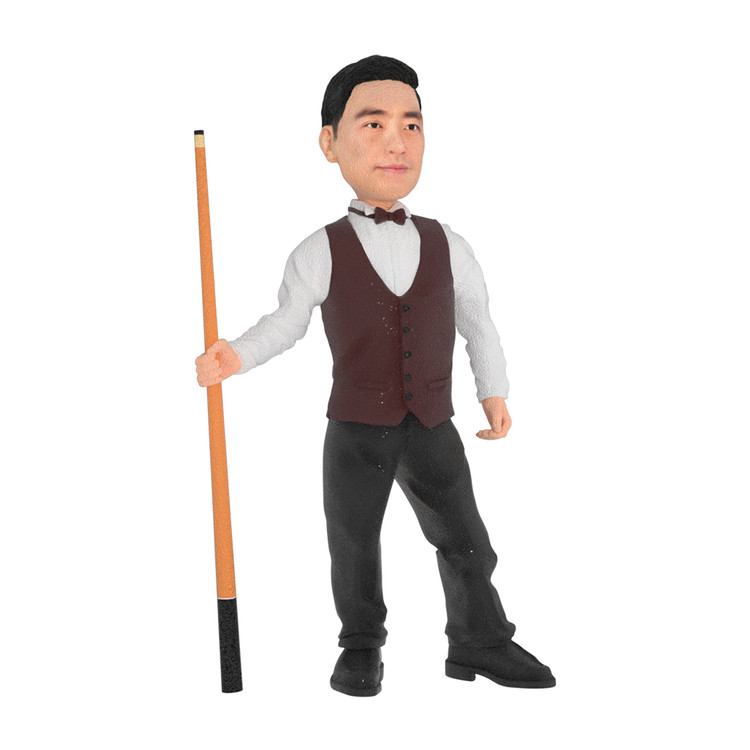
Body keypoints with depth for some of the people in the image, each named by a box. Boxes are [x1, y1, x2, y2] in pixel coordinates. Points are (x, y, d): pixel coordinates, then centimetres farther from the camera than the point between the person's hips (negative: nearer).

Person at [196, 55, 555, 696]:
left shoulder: (447, 246, 0)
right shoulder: (321, 252, -7)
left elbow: (479, 325, 8)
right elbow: (287, 322, 0)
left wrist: (494, 391, 1)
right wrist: (236, 355, -17)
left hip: (432, 428, 2)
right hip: (355, 431, -2)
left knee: (465, 542, 6)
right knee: (354, 544, 8)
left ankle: (480, 643, 23)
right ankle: (361, 648, 26)